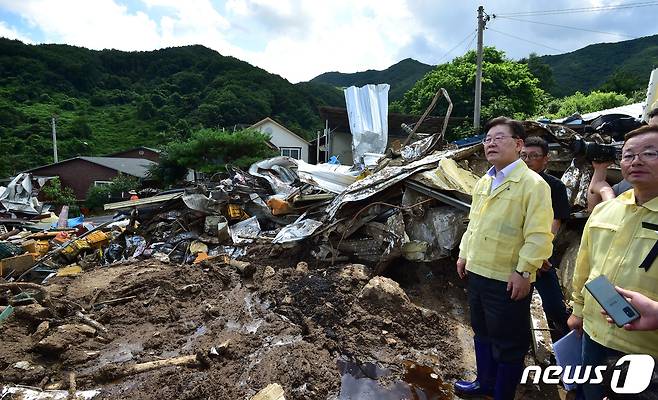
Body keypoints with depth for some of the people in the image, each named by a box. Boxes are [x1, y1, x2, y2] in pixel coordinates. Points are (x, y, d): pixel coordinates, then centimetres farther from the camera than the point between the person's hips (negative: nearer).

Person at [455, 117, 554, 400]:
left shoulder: (532, 183, -13)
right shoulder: (483, 182, 10)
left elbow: (539, 234, -18)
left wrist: (524, 271, -20)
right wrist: (464, 254, 15)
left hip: (508, 279, -8)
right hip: (477, 272, 8)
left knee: (508, 341, 9)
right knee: (482, 332, 23)